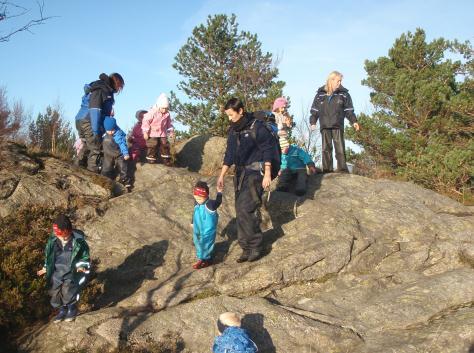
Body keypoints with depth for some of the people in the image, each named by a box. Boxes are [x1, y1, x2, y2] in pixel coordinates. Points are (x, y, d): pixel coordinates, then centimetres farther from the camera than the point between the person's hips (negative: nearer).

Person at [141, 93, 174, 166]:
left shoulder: (167, 114, 0)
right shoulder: (152, 112, -17)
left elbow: (169, 123, 14)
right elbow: (146, 121, -15)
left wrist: (171, 131, 9)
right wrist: (145, 132, -17)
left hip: (162, 134, 5)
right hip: (152, 133, -5)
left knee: (165, 145, 5)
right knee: (152, 146, -4)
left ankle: (166, 160, 15)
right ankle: (151, 159, 6)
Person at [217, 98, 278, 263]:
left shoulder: (257, 126, -10)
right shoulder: (233, 130, 13)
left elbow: (268, 150, -11)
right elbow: (229, 154, 19)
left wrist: (267, 174, -15)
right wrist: (222, 175, 17)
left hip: (255, 172, -8)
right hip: (240, 173, 8)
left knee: (246, 209, -16)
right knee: (240, 211, 5)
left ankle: (255, 246, -4)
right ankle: (246, 248, 13)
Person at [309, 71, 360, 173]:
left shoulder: (343, 94, 6)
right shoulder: (320, 93, 8)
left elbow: (349, 110, 7)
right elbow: (315, 109, 10)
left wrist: (354, 121, -2)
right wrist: (313, 122, 2)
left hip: (338, 126, -1)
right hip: (324, 126, 1)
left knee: (340, 148, -5)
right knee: (326, 148, 2)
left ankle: (342, 168, -4)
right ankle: (327, 169, 4)